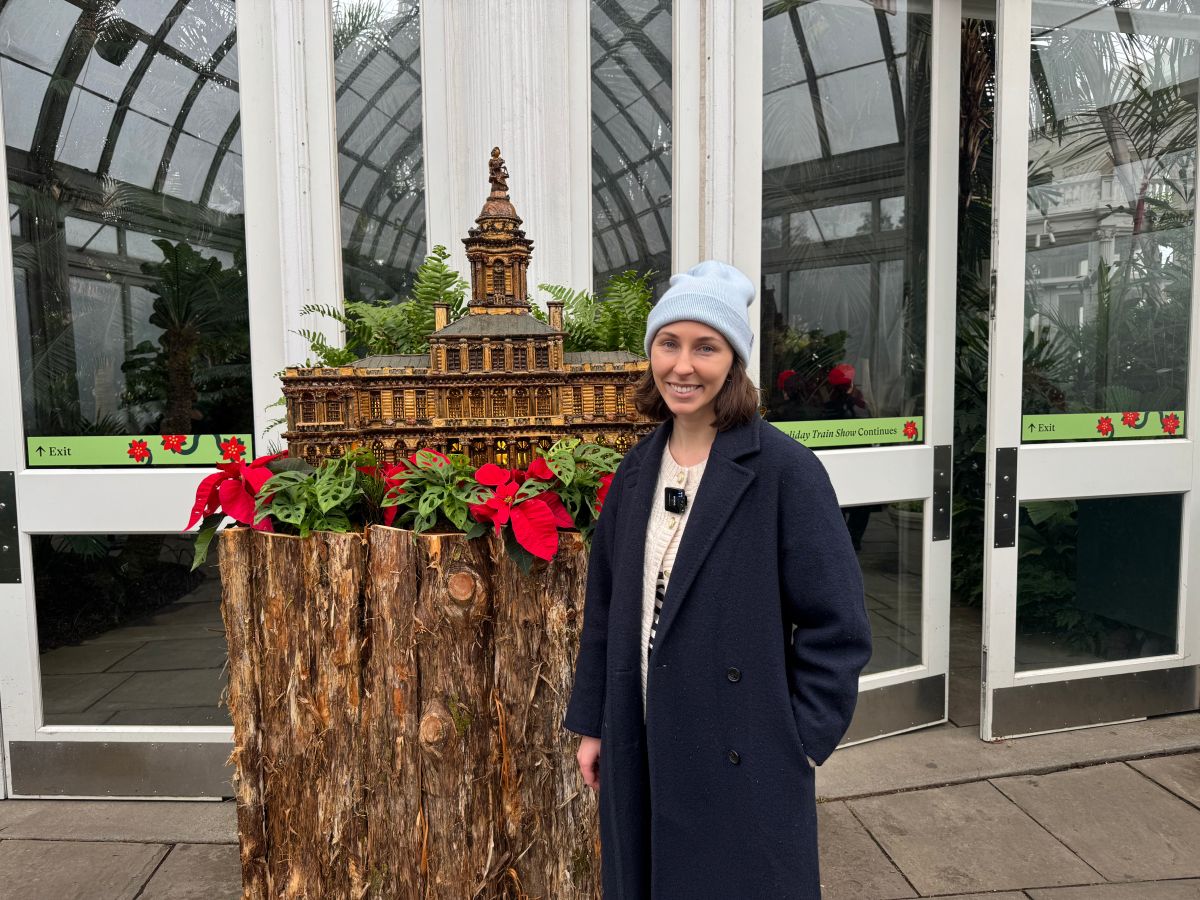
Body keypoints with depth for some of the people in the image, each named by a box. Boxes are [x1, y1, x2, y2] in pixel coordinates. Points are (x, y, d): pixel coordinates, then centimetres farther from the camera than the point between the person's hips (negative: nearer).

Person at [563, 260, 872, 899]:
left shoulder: (785, 470, -14)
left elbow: (837, 626, -11)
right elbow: (606, 606, 9)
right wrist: (592, 723, 10)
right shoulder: (638, 469, 4)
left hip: (745, 764, -5)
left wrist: (798, 741, -10)